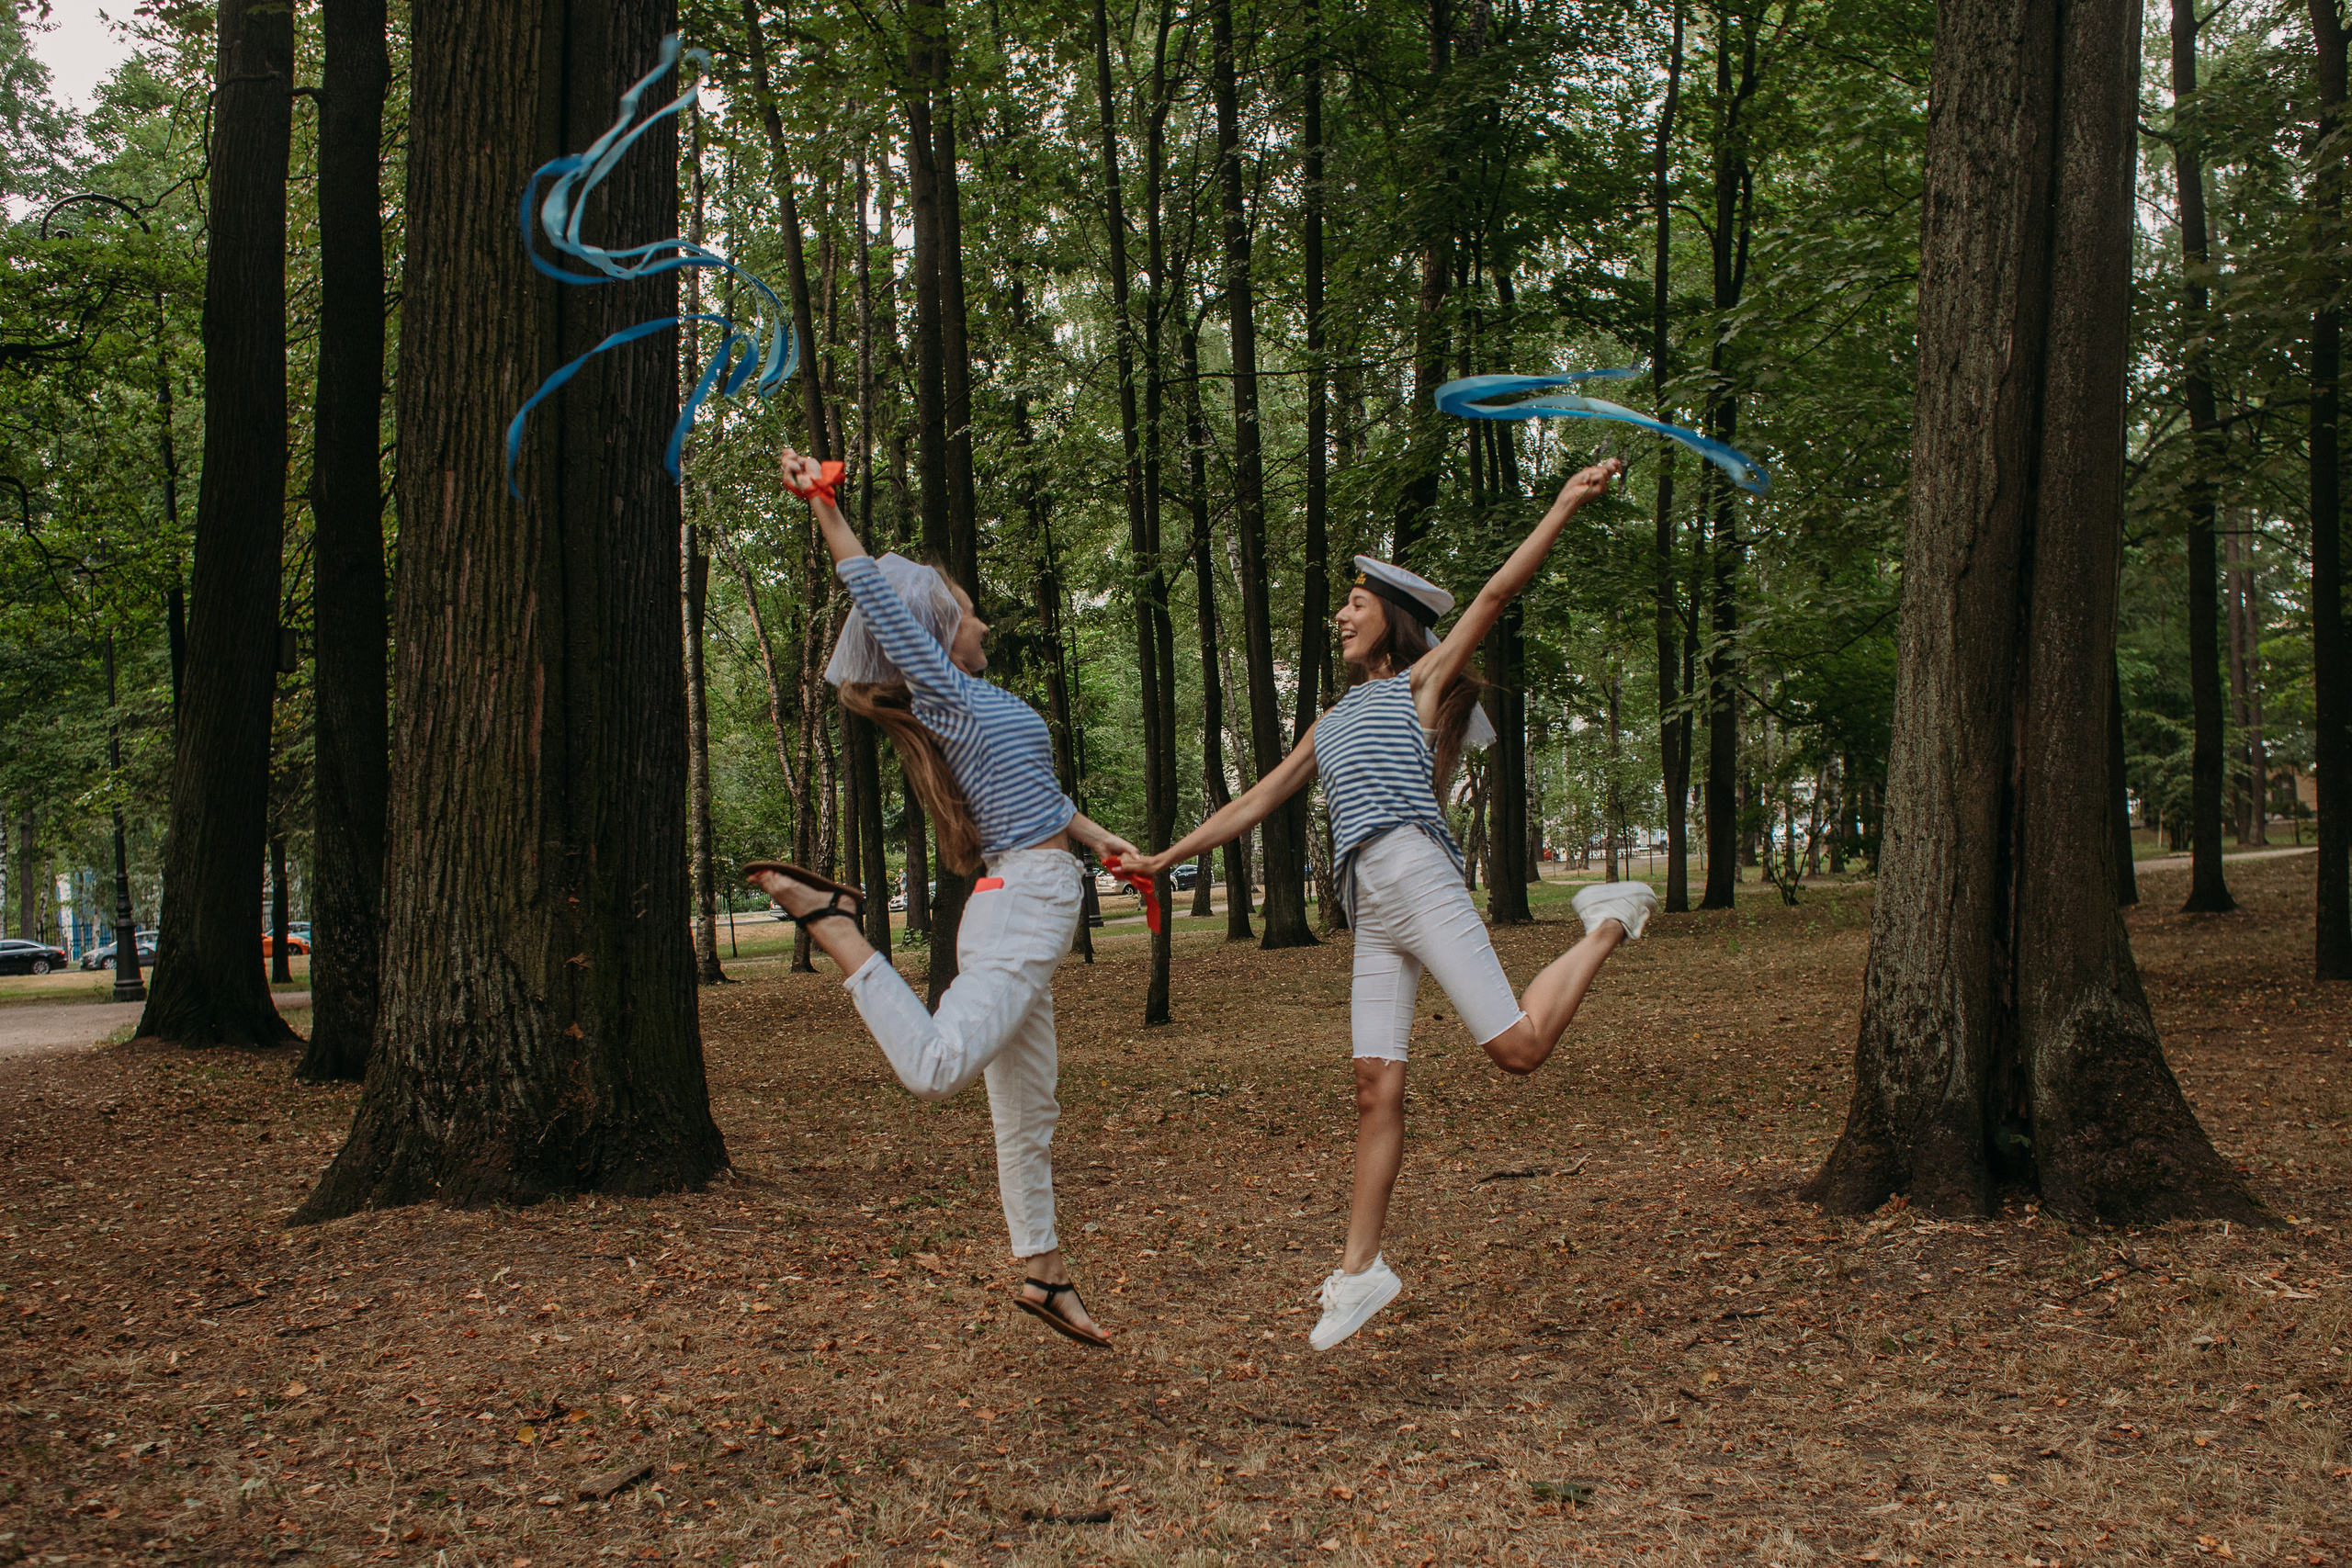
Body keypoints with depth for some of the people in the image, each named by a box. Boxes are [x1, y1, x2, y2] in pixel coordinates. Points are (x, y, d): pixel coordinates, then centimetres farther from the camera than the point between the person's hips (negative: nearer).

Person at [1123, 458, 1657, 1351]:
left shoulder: (1422, 682, 11)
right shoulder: (1334, 723, 29)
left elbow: (1498, 591, 1)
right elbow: (1257, 803, 32)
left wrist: (1569, 502, -7)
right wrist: (1168, 858, 32)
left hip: (1417, 876, -5)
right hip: (1371, 912, 6)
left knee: (1519, 1049, -14)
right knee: (1376, 1088, 0)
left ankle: (1609, 925, 11)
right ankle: (1359, 1270, 3)